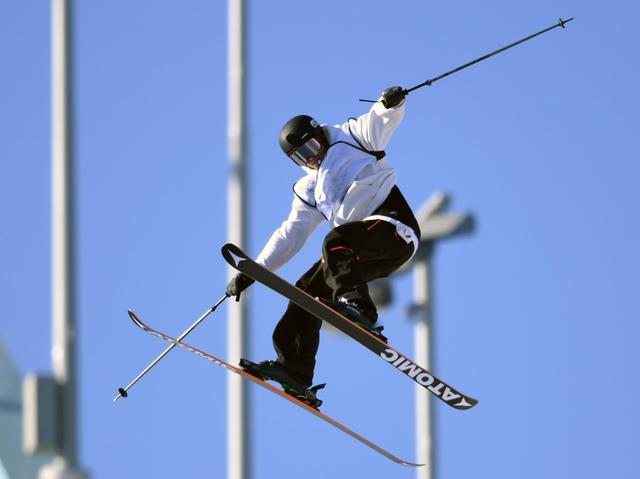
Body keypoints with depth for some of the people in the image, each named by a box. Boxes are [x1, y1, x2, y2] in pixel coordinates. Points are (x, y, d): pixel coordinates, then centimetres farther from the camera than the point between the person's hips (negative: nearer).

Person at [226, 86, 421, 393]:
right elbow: (290, 235, 24)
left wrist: (391, 103, -29)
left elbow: (381, 122, -4)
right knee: (309, 288, -2)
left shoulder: (351, 138, 13)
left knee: (336, 242, -32)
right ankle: (293, 368, -5)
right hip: (362, 251, 7)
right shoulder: (310, 190, 26)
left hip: (393, 227, -7)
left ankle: (357, 306, -49)